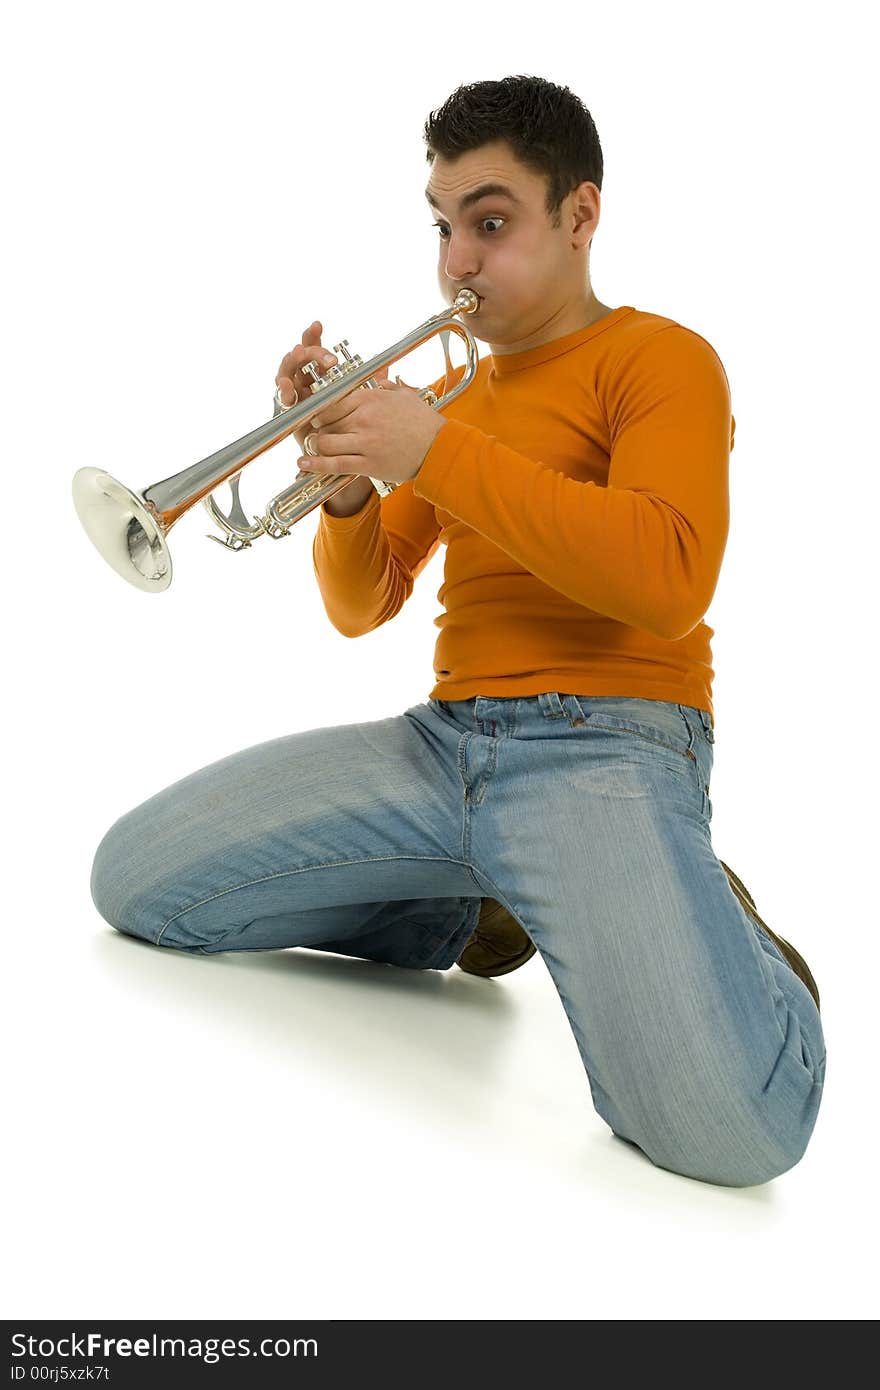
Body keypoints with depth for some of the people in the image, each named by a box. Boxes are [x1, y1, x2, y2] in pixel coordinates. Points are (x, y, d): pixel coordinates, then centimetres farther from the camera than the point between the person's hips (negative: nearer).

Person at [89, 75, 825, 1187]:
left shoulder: (658, 359, 1)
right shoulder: (456, 391, 20)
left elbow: (669, 581, -18)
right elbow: (361, 608, 19)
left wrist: (437, 452, -17)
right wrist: (348, 487, -3)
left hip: (606, 744, -6)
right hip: (443, 738, 7)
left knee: (727, 1123, -31)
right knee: (131, 876, -3)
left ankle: (709, 940, 4)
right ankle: (468, 910, 9)